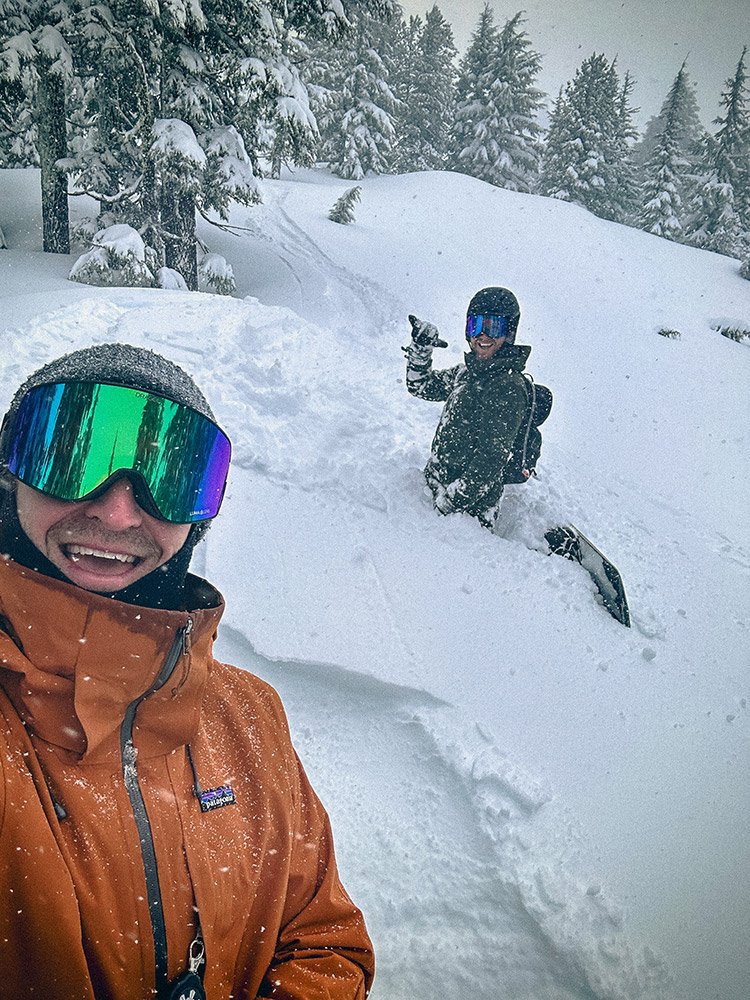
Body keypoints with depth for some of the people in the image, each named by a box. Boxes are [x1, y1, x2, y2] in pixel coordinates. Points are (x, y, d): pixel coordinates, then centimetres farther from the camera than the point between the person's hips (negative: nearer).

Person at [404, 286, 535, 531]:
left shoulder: (508, 388, -19)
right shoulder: (467, 371, 7)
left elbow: (492, 459, -23)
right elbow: (421, 387, 22)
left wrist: (452, 500, -23)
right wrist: (421, 347, 6)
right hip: (438, 488, 8)